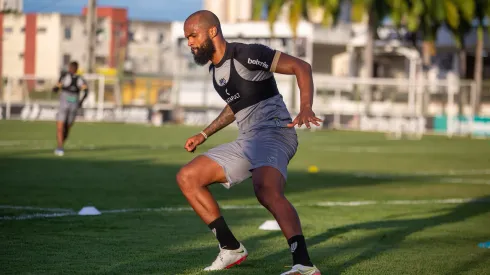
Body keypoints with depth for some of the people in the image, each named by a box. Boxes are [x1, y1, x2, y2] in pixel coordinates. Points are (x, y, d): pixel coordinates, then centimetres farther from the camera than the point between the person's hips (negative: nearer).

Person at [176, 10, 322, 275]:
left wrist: (305, 108, -29)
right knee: (187, 178, 6)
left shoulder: (247, 54, -11)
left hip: (273, 132, -9)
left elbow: (301, 66, -14)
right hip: (247, 140, 9)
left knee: (267, 191, -37)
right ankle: (231, 250, 9)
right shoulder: (215, 68, 16)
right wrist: (203, 135, 34)